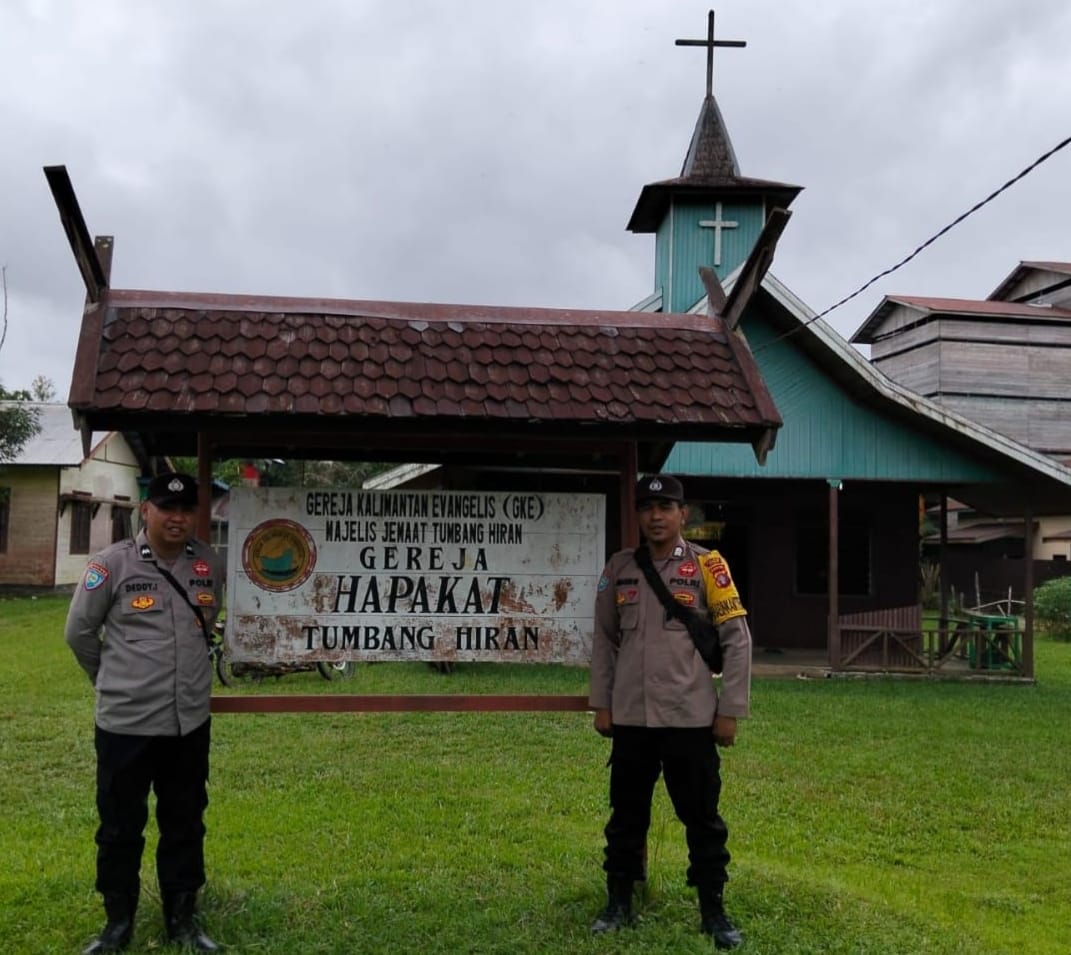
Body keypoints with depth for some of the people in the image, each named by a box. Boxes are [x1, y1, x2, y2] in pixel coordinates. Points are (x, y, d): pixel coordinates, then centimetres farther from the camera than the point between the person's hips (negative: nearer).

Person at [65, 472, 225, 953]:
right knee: (120, 827, 10)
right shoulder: (112, 563, -11)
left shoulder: (210, 564, 0)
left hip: (190, 721, 3)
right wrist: (114, 679, 10)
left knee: (185, 825, 14)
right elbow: (79, 631, 0)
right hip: (125, 722, -3)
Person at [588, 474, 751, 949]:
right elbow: (604, 640, 12)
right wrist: (601, 704, 8)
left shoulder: (707, 566, -4)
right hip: (630, 716, 3)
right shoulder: (619, 568, 6)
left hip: (691, 716, -3)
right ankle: (619, 903, 27)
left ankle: (713, 911, 20)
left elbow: (736, 639, -3)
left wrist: (729, 710, -6)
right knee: (626, 813, 13)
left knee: (702, 816, 6)